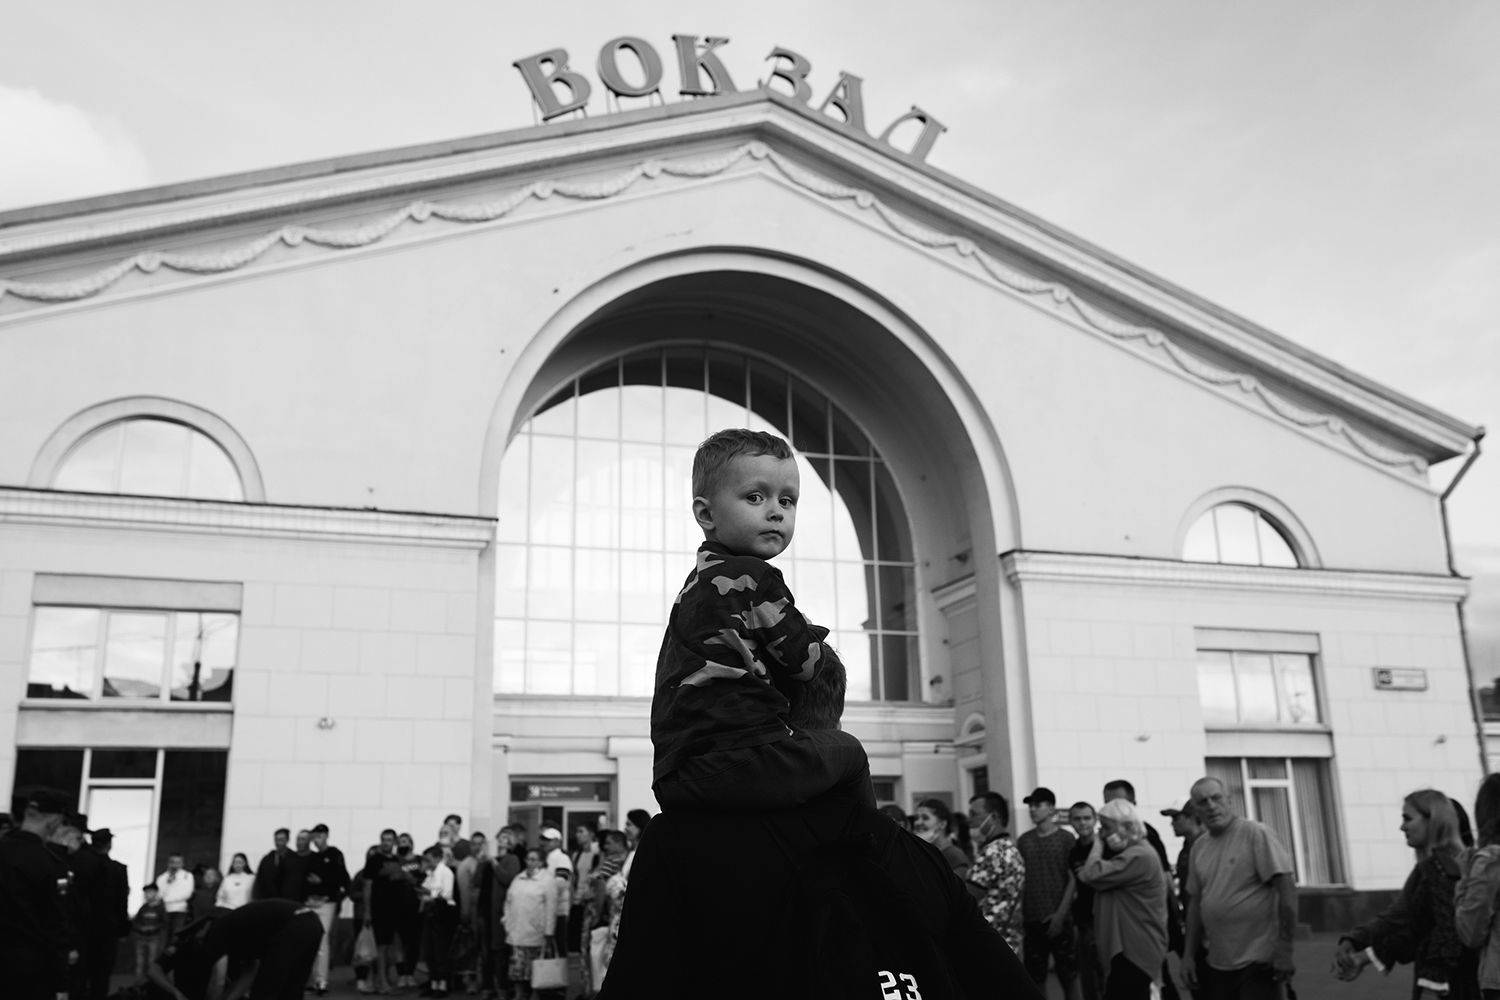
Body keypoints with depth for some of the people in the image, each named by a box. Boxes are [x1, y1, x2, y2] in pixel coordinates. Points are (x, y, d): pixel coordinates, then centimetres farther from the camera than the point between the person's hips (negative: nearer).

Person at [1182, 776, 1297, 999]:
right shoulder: (1199, 847, 9)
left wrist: (1285, 952, -17)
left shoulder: (1255, 833, -10)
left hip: (1257, 962, -6)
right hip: (1217, 965, 6)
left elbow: (1287, 890, -14)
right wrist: (1188, 955, 11)